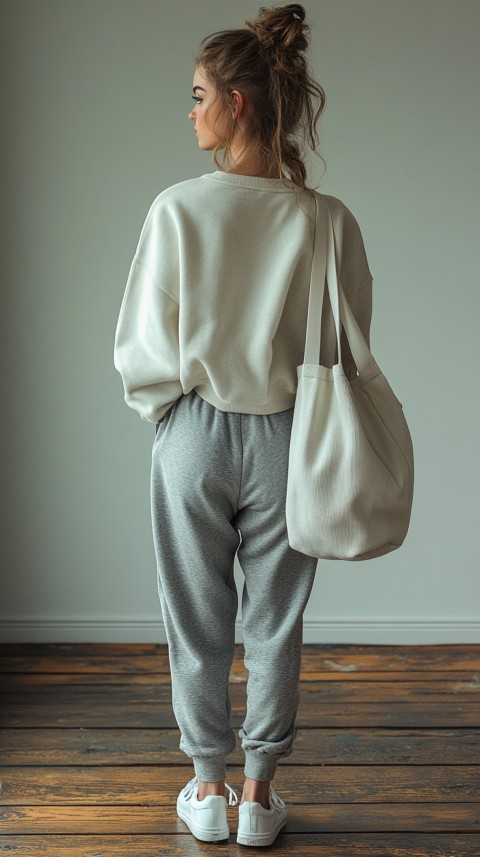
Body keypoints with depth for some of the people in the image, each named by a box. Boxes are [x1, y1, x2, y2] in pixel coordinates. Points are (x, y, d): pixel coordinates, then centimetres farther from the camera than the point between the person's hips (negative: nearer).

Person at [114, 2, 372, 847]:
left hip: (194, 436, -1)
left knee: (198, 624, 15)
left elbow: (140, 345, -9)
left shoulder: (178, 209, -15)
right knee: (275, 627, 15)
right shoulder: (327, 221, -10)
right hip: (286, 442, 1)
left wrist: (170, 403, 10)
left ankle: (208, 790, 29)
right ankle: (259, 793, 27)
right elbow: (347, 348, -3)